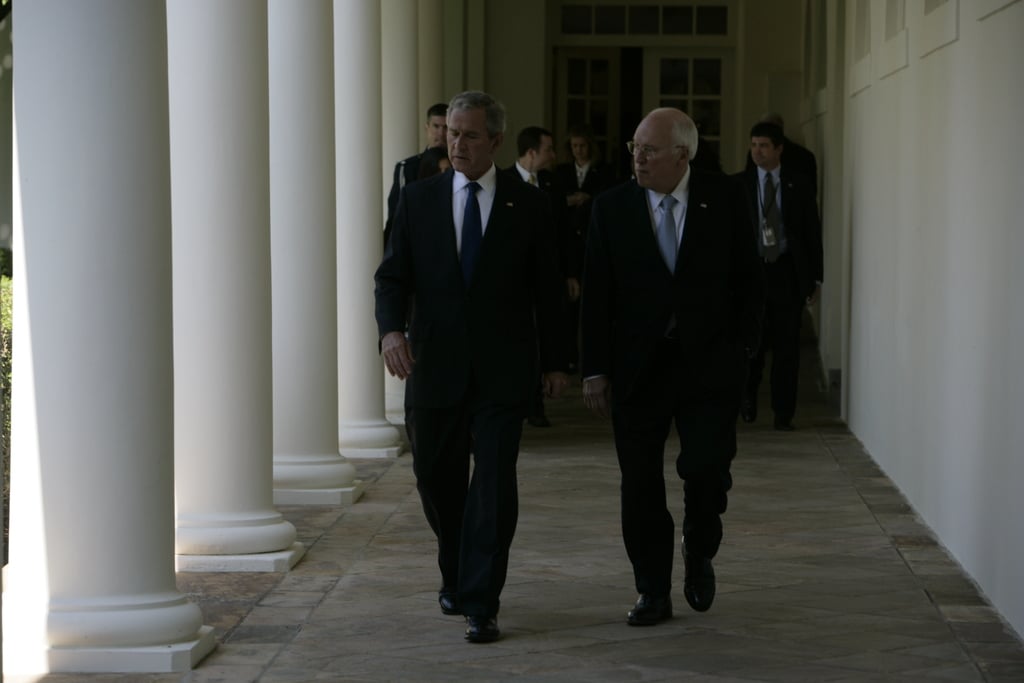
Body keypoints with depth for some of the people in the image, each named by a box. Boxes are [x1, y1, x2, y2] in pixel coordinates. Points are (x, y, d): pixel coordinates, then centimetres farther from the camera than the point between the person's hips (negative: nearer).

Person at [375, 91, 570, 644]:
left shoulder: (527, 205, 3)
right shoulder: (418, 199, 5)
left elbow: (546, 288, 7)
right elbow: (392, 275, 2)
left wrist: (555, 362, 6)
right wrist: (391, 328, -17)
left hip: (502, 371, -2)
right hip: (435, 367, 2)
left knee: (494, 485, -8)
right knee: (436, 479, 11)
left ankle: (481, 604, -5)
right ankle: (457, 575, 36)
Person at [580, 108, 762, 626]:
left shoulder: (722, 199, -1)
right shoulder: (612, 208, -1)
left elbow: (746, 277, 5)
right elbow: (596, 294, 1)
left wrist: (740, 345, -2)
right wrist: (595, 371, -3)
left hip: (709, 364, -1)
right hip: (637, 368, 1)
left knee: (707, 471, -9)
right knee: (640, 486, 3)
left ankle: (699, 553, 22)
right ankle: (653, 592, 15)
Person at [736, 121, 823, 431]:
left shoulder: (799, 184, 5)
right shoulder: (739, 184, 4)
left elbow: (812, 232, 6)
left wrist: (814, 277, 2)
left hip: (787, 272, 0)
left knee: (786, 345, 2)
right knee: (752, 340, -1)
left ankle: (783, 413, 9)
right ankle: (748, 393, 28)